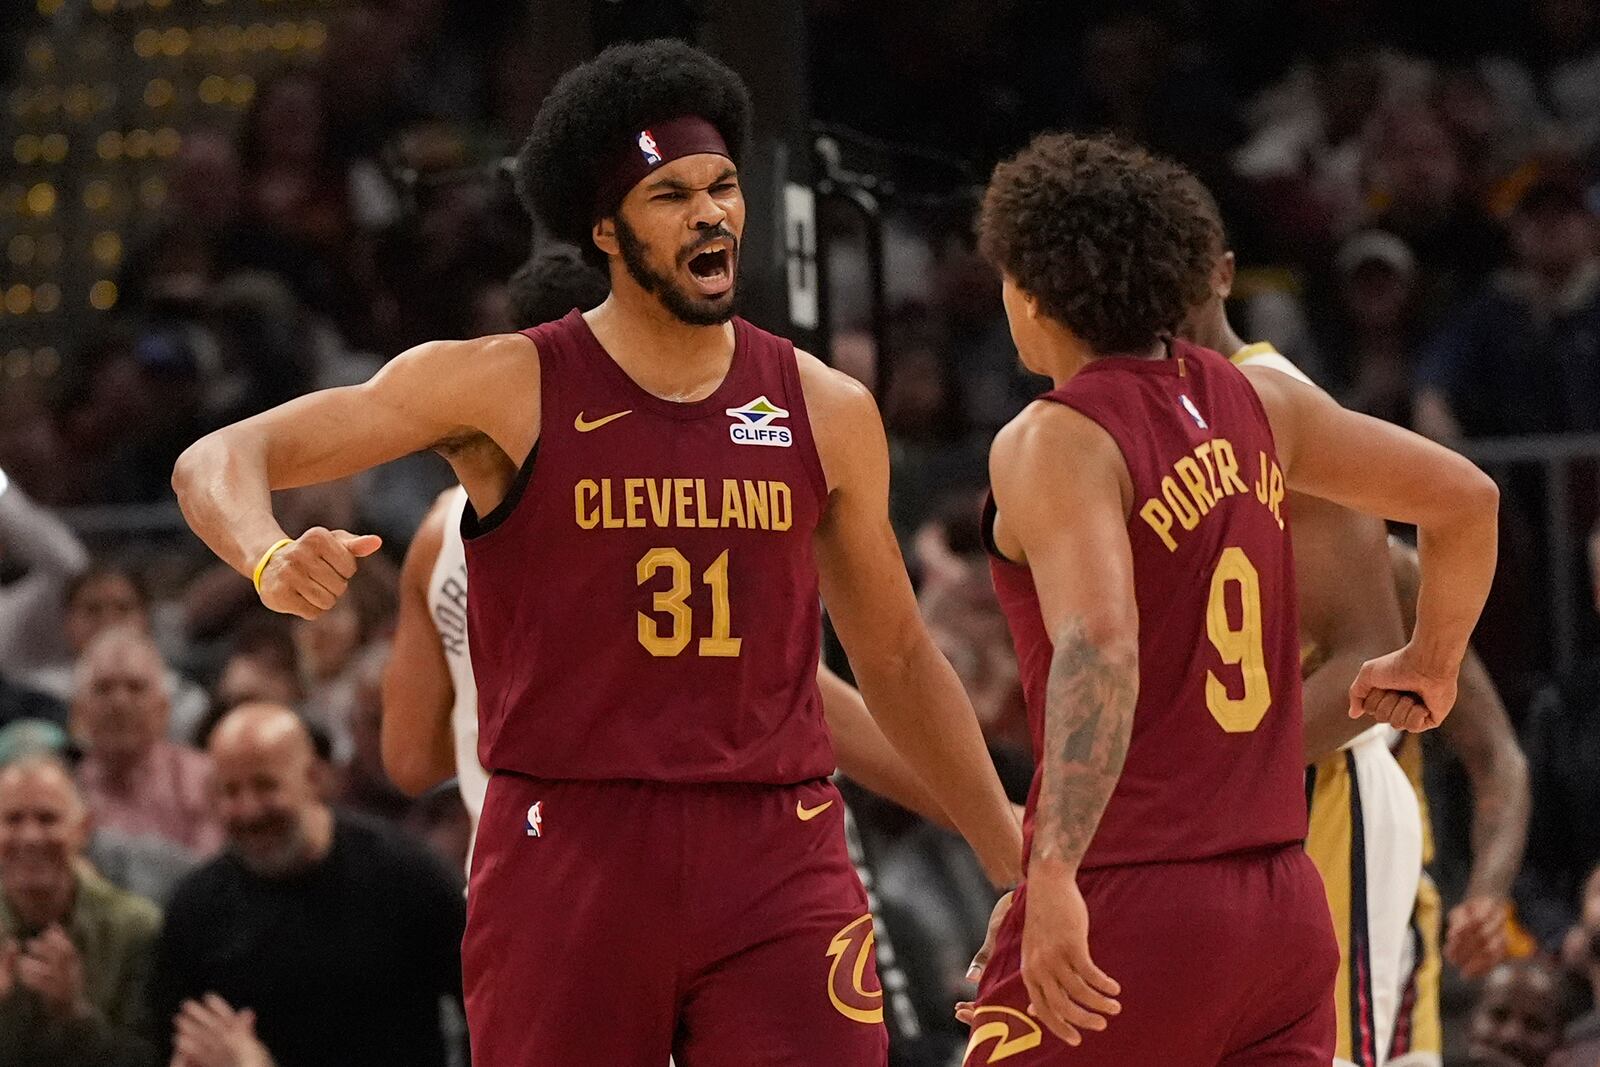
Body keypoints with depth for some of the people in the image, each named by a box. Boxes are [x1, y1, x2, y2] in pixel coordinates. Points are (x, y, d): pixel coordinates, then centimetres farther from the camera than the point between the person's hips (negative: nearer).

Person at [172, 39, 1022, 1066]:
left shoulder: (826, 412, 8)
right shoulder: (507, 387, -1)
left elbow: (897, 659, 20)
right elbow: (219, 462, -4)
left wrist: (1017, 865, 19)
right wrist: (270, 559, -28)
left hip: (779, 864, 2)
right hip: (568, 857, -2)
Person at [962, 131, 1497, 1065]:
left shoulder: (1056, 441, -11)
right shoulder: (1255, 403, 9)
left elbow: (1098, 647, -28)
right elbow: (1467, 499, 16)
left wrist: (1054, 877, -35)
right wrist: (1430, 667, 33)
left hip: (1130, 908, -7)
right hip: (1285, 904, 7)